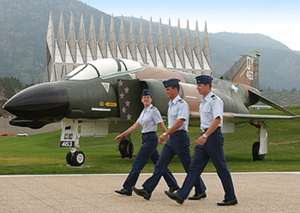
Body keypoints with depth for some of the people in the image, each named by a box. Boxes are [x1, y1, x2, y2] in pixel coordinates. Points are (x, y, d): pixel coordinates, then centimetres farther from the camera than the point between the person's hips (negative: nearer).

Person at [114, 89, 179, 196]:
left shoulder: (153, 110, -10)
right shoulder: (143, 112, 15)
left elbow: (162, 126, -11)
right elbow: (135, 126, 17)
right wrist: (122, 135, 15)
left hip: (151, 139, -9)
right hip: (146, 139, 9)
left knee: (137, 163, -8)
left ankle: (127, 188, -6)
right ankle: (173, 185, 20)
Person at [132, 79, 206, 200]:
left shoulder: (181, 104, -12)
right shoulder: (171, 104, 16)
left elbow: (180, 122, -23)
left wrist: (165, 134, -25)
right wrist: (166, 135, 23)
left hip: (180, 137, -9)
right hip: (171, 139, 9)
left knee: (189, 166, 0)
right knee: (160, 164, 2)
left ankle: (201, 191, 14)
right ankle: (147, 191, -2)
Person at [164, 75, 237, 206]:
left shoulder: (215, 100, -12)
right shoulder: (203, 101, 17)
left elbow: (217, 120, -23)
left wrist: (205, 136, -30)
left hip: (213, 136, -9)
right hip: (205, 136, 9)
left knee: (221, 168, -1)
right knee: (194, 167, 3)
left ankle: (231, 198, 9)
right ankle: (181, 195, -1)